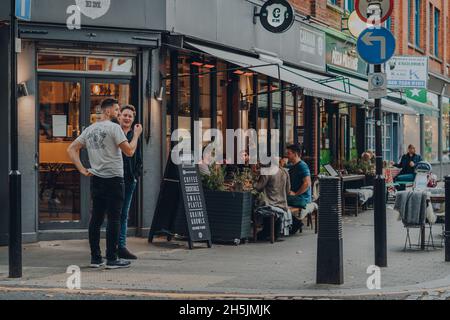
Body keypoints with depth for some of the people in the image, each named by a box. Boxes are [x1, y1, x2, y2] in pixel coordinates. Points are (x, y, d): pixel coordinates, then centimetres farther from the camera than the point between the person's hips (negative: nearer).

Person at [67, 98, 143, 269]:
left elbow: (71, 149, 12)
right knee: (113, 219, -4)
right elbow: (129, 151, -12)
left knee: (96, 218, 9)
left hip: (96, 179, 7)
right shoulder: (113, 127, -9)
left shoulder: (89, 129, 13)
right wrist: (136, 134, 2)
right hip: (113, 178, -7)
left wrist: (82, 169, 8)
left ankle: (95, 258, 12)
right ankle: (112, 259, -3)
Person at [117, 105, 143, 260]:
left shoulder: (135, 136, 12)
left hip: (129, 181, 5)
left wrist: (136, 175, 4)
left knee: (124, 215, 9)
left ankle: (122, 246, 13)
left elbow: (138, 158, 17)